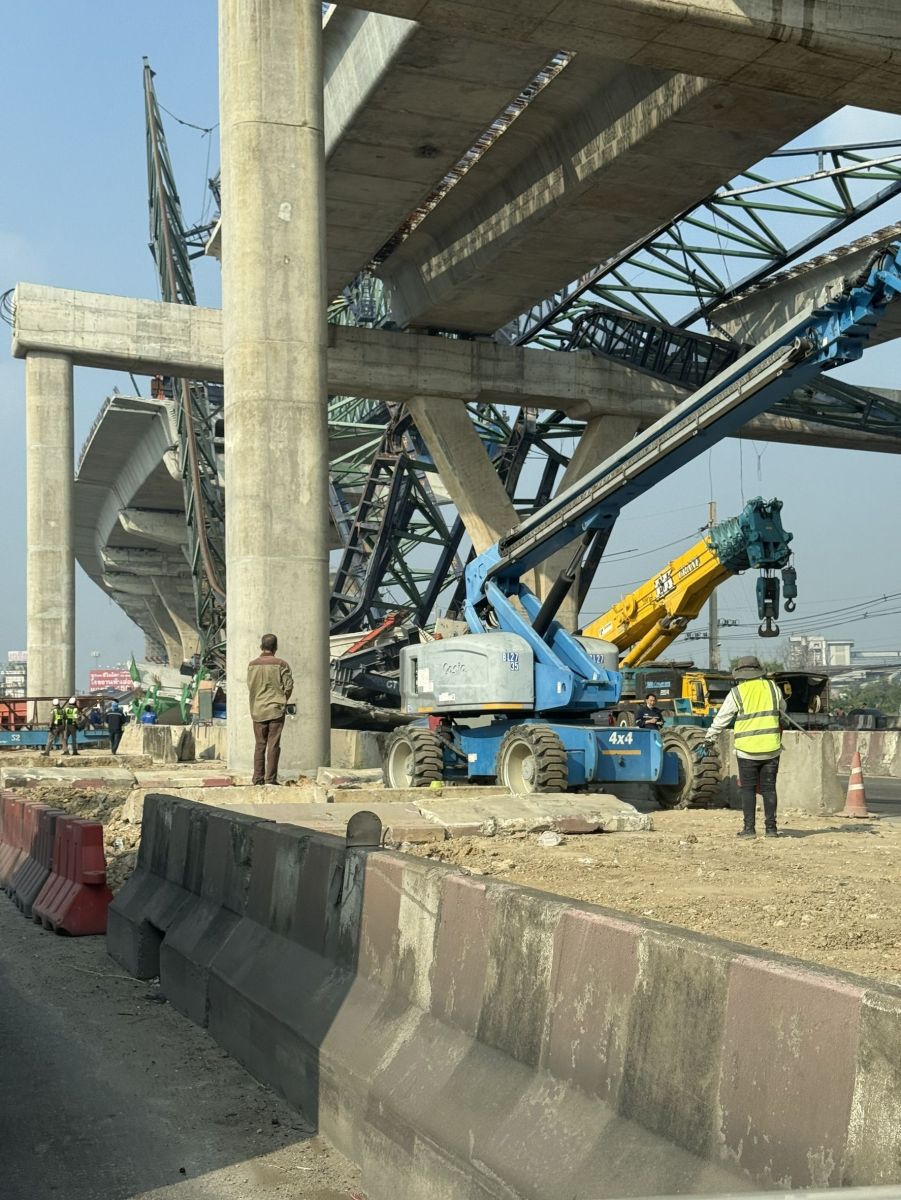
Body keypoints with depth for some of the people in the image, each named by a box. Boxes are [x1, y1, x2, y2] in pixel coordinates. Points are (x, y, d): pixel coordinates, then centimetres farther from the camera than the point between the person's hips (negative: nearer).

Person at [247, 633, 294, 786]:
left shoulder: (252, 664, 0)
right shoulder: (281, 664, -7)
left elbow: (250, 686, 5)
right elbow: (289, 686, -5)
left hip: (257, 710, 3)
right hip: (276, 710, -2)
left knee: (259, 744, 9)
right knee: (273, 745, 1)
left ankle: (258, 778, 9)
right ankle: (271, 778, -2)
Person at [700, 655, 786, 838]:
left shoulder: (736, 693, -4)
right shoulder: (772, 687, 5)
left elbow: (720, 720, 0)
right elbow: (782, 712, 22)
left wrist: (708, 740, 10)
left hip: (747, 750, -3)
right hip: (771, 748, 3)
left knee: (748, 788, 4)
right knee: (769, 787, 9)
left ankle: (749, 827, 1)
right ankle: (771, 827, 8)